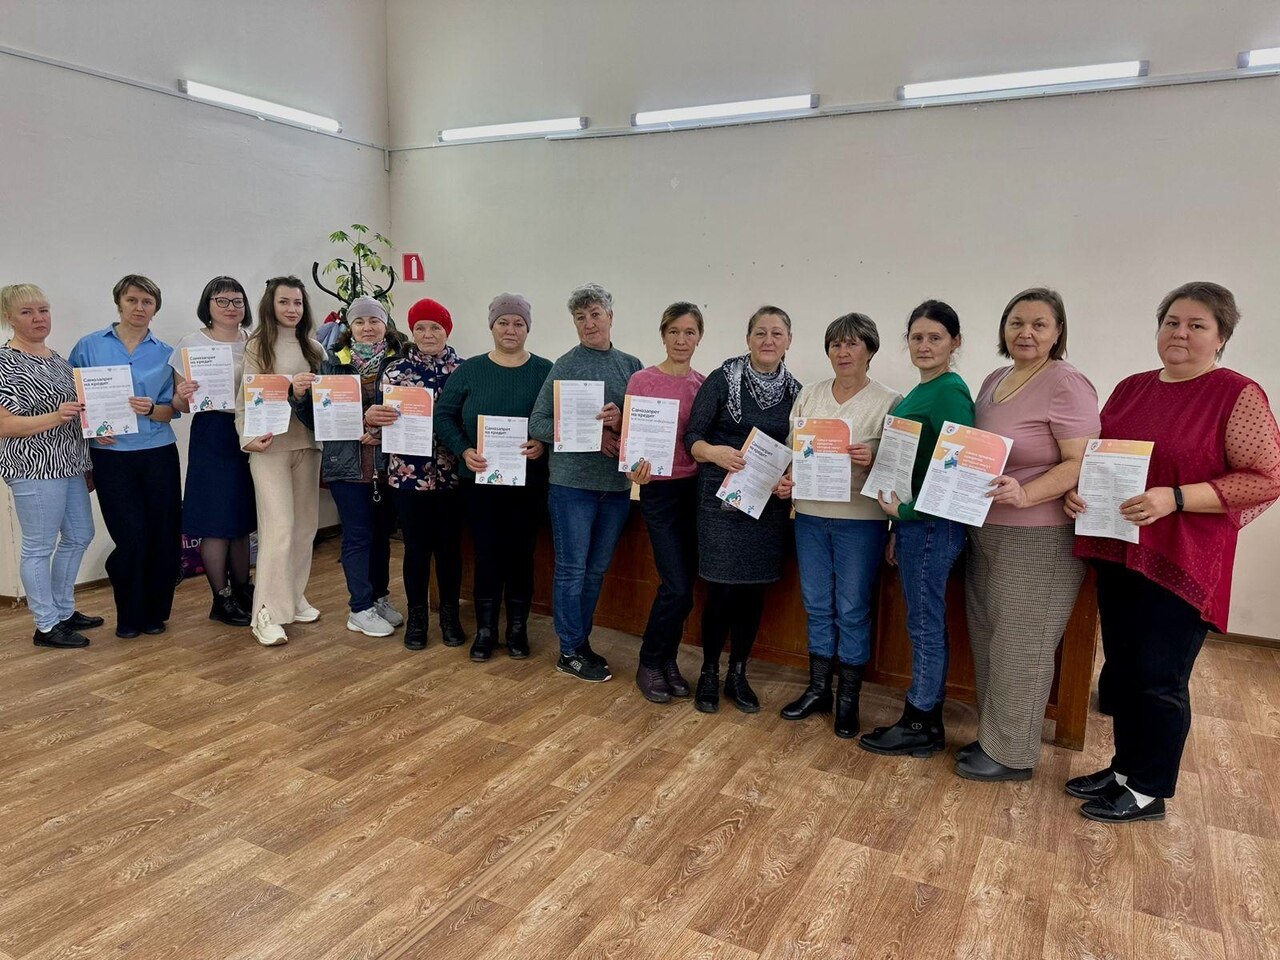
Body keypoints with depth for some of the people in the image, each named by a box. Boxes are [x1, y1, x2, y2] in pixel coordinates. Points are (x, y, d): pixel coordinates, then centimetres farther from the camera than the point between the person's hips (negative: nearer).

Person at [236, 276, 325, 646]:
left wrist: (308, 392, -7)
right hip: (269, 445, -5)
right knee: (279, 526, -10)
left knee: (305, 525, 10)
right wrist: (248, 438, -15)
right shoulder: (257, 346, -1)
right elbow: (245, 398, -4)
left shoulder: (314, 348, 12)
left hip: (307, 443, 5)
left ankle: (294, 598, 24)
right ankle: (267, 613, -3)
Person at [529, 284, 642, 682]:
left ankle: (582, 641, 29)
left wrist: (622, 422, -15)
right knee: (572, 569, 3)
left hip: (617, 483, 4)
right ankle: (570, 652, 16)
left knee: (597, 568, 14)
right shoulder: (565, 366, -4)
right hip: (573, 481, -4)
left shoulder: (630, 365, 7)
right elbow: (537, 424, -7)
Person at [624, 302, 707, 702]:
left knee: (685, 585, 9)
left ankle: (667, 661, 27)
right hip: (660, 489, -4)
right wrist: (634, 467, -25)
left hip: (697, 488, 4)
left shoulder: (705, 384, 6)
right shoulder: (642, 380, -5)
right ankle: (649, 664, 13)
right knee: (676, 588, -8)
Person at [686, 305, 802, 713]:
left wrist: (791, 480, -7)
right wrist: (715, 452, -25)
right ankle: (709, 673, 19)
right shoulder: (723, 378, -5)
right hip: (722, 498, -4)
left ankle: (738, 674, 26)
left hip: (770, 503, 4)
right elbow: (692, 436, -5)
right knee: (723, 590, -3)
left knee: (754, 590, 10)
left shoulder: (795, 390, 6)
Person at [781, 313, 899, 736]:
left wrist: (873, 459, -26)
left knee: (852, 610, 4)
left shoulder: (889, 401, -3)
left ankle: (849, 699, 20)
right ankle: (818, 690, 28)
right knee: (817, 606, 13)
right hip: (810, 513, 4)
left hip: (860, 518, -4)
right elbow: (790, 447, 11)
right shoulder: (809, 394, 9)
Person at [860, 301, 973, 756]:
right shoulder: (919, 393, 14)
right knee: (924, 622, 15)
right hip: (913, 521, 9)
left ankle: (920, 726, 15)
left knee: (925, 623, 1)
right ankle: (926, 719, 27)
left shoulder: (950, 392, -14)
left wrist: (905, 509, -15)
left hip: (934, 524, -9)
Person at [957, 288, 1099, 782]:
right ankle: (992, 736, 31)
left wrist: (1023, 494, -31)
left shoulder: (1066, 384, -12)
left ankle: (1012, 754, 18)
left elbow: (1081, 463, -18)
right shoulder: (994, 381, 12)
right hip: (986, 531, 8)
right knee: (988, 640, 15)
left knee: (1020, 646, 3)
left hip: (1040, 538, -8)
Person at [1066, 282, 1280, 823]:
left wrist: (1174, 499, -22)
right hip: (1117, 552, 6)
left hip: (1180, 563, -6)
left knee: (1159, 679, 4)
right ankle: (1125, 767, 32)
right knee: (1122, 669, 15)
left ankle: (1149, 792, 20)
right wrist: (1080, 488, -4)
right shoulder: (1131, 389, 10)